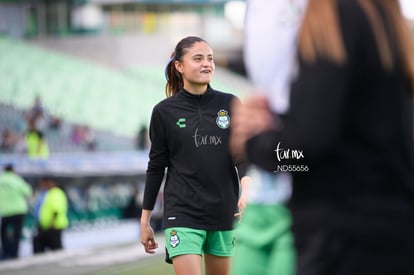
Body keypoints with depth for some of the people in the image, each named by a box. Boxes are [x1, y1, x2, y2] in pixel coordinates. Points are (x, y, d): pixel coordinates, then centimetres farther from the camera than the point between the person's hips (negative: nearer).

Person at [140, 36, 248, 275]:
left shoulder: (229, 104, 3)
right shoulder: (165, 112, 0)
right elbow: (156, 167, 6)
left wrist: (247, 189, -25)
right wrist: (145, 221, 7)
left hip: (223, 213, 3)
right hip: (183, 213, -2)